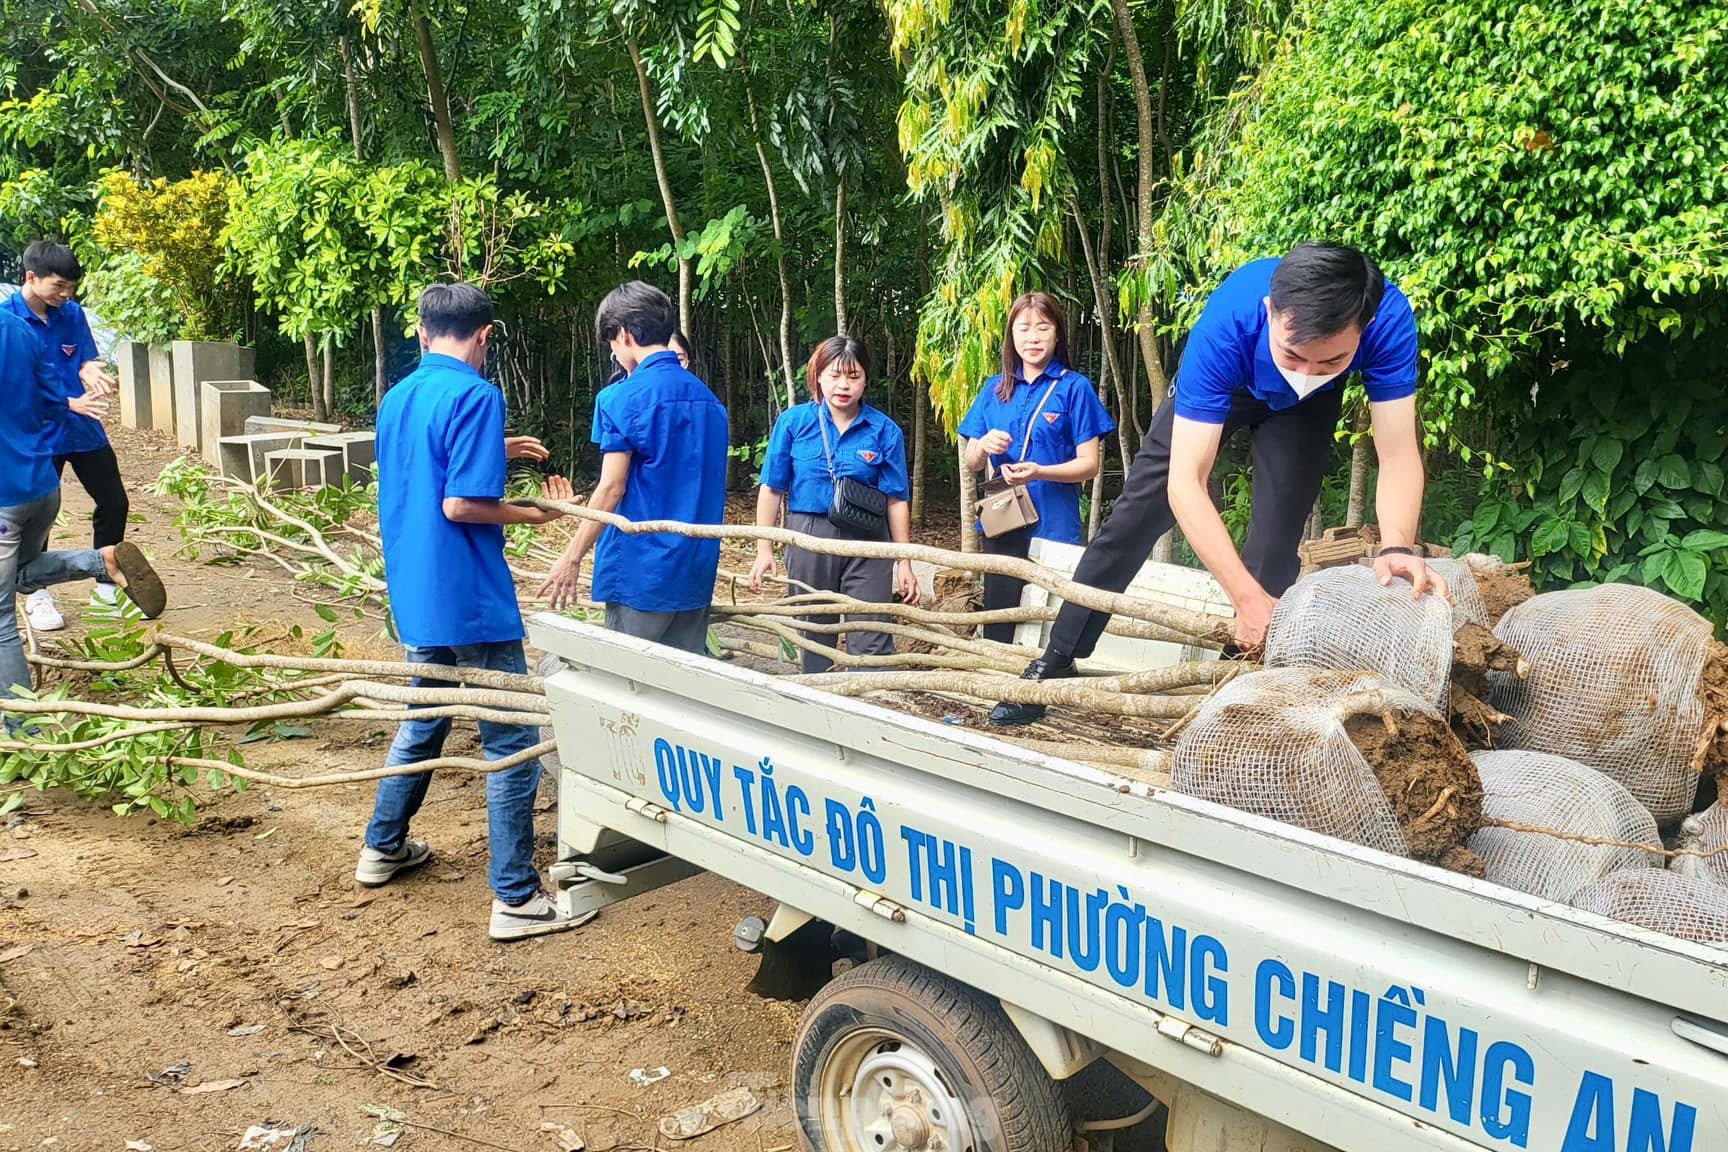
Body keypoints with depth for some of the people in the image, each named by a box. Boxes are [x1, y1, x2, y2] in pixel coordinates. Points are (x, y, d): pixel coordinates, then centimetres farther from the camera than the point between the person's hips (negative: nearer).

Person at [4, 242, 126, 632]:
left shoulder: (72, 313, 0)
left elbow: (87, 360, 5)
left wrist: (93, 372, -20)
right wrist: (71, 404, -22)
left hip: (85, 429, 5)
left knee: (114, 503, 7)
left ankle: (107, 584, 23)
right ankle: (37, 595, 23)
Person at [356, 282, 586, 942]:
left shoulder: (396, 398, 11)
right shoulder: (475, 396, -15)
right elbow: (460, 505, -21)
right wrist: (537, 513, -9)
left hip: (414, 597, 9)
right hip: (470, 603, -9)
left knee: (423, 721, 25)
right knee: (511, 743, -2)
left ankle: (383, 849, 38)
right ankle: (517, 898, 1)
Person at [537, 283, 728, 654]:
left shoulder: (622, 397, -10)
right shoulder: (708, 399, 10)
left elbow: (611, 487, -14)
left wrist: (571, 559, -7)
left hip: (641, 568, -6)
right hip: (697, 568, 6)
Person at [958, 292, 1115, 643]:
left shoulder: (1074, 388, -2)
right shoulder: (995, 389, 10)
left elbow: (1089, 463, -6)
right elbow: (971, 462, 12)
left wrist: (1039, 472, -22)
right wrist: (983, 446, -11)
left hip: (1054, 526, -4)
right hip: (1001, 524, 4)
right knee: (998, 627, 10)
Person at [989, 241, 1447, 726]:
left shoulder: (1389, 319, -41)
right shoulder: (1225, 327, -45)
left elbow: (1398, 452, -40)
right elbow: (1184, 483, -46)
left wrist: (1398, 547, -60)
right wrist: (1247, 597, -55)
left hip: (1305, 409, 1)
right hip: (1220, 385, -1)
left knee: (1276, 540, -9)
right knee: (1138, 513, 0)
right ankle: (1056, 662, 12)